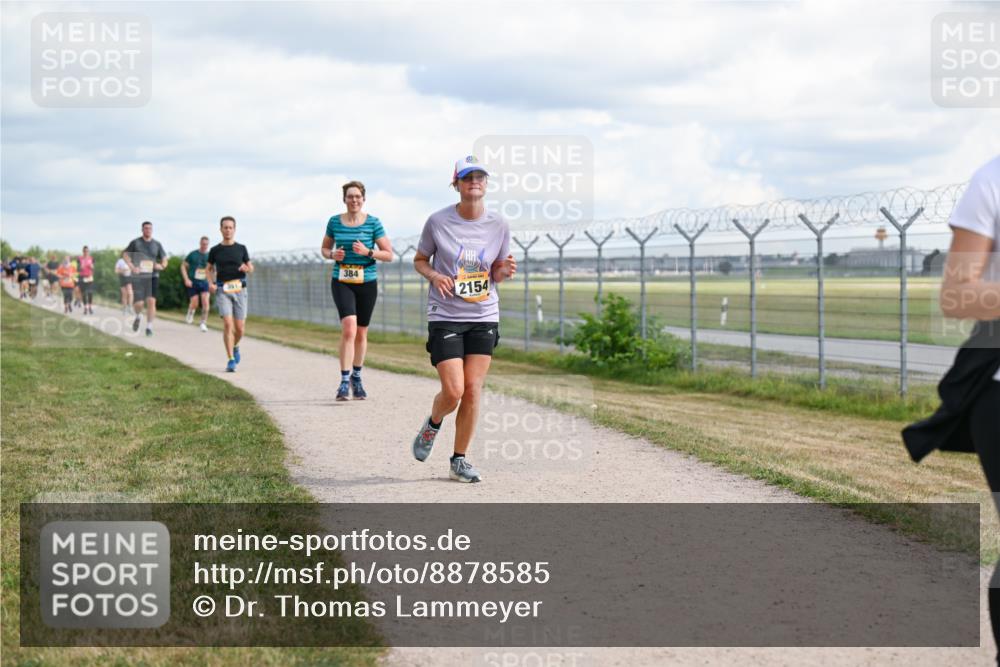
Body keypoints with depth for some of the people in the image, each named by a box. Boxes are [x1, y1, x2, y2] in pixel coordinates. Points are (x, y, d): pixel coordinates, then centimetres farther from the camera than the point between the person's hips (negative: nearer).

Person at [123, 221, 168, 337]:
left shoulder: (157, 244, 9)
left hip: (152, 276, 2)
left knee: (151, 301, -10)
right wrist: (131, 266, -14)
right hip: (138, 276, -2)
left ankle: (149, 327, -1)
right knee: (138, 303, -10)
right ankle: (138, 316, 25)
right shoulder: (135, 242, 3)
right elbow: (125, 254, 1)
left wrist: (162, 266, -8)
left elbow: (164, 258, 15)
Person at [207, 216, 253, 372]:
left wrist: (246, 268, -11)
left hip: (239, 290, 1)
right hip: (222, 290, -1)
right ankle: (231, 360, -12)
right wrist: (210, 283, 0)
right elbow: (209, 268, 18)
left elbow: (251, 268, 13)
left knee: (240, 328, 1)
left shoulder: (241, 248, 7)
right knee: (228, 324, -16)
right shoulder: (215, 250, 5)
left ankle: (235, 346, 35)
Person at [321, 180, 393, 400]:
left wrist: (368, 252, -17)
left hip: (367, 283, 1)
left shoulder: (373, 223, -2)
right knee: (349, 328, -19)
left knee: (361, 333, 11)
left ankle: (356, 377, 31)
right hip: (342, 282, -1)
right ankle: (344, 381, -17)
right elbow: (324, 248, 16)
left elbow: (389, 255, -1)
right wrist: (332, 254, -7)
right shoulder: (335, 222, 2)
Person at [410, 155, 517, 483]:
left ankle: (459, 460, 13)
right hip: (445, 317, -2)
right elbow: (419, 260, 8)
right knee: (453, 391, -11)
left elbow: (496, 273, 12)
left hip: (484, 317, 2)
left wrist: (504, 270, -12)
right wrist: (434, 275, -13)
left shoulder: (498, 225, 1)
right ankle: (432, 425, 24)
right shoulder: (438, 222, -6)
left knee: (473, 389, -2)